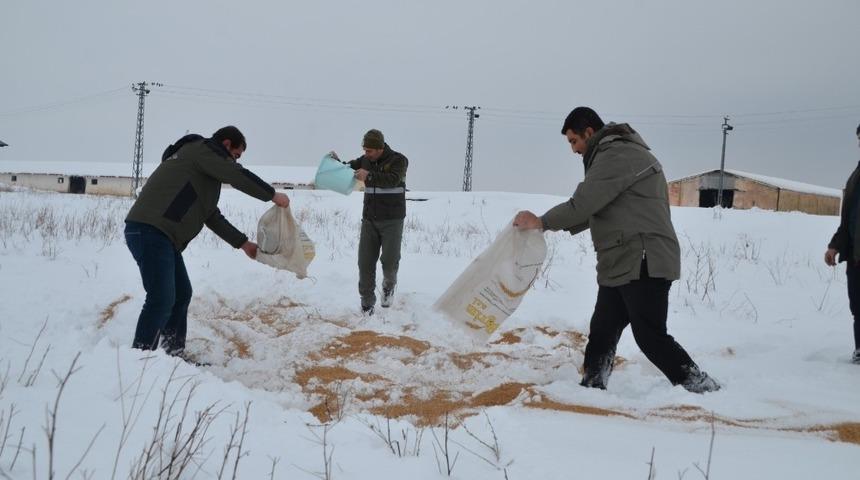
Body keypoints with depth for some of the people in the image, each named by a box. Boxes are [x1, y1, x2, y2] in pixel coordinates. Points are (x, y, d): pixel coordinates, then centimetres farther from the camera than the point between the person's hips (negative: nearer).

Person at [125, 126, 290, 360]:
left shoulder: (203, 163, 27)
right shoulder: (203, 149, 0)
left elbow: (212, 216, 28)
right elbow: (237, 176, -11)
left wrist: (243, 243, 28)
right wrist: (272, 195, 1)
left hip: (162, 235, 11)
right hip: (150, 231, -11)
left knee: (182, 294, 14)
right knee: (162, 300, -13)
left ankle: (174, 354, 20)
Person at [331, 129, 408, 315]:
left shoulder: (398, 160, -8)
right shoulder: (365, 160, 7)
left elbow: (393, 179, -25)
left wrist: (369, 176, -37)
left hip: (392, 220, -4)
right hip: (369, 219, 4)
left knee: (389, 260, -8)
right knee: (365, 262, -1)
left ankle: (389, 285, 26)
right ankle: (367, 303, 10)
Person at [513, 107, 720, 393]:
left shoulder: (617, 155, -13)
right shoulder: (612, 155, 22)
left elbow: (585, 202, -18)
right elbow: (596, 208, 23)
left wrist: (541, 222, -10)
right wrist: (562, 225, 13)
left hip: (644, 264, -10)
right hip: (621, 265, 10)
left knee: (651, 337, -8)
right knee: (602, 332, 12)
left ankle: (704, 390, 1)